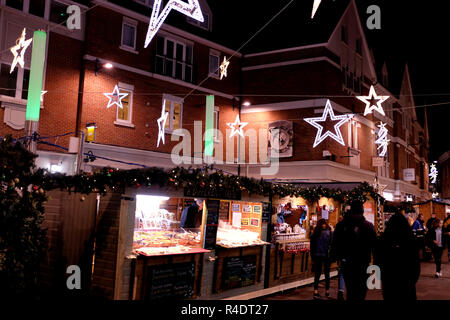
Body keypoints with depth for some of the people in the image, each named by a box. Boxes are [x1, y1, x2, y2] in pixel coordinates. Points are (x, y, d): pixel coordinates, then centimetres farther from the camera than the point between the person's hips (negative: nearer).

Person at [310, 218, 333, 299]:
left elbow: (312, 246, 2)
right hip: (327, 255, -1)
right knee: (327, 273, 11)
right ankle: (327, 291, 19)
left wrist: (313, 258, 10)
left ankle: (316, 292, -2)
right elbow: (331, 244, -8)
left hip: (317, 256, 1)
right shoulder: (329, 233, -7)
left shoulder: (315, 234, -1)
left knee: (317, 274, 7)